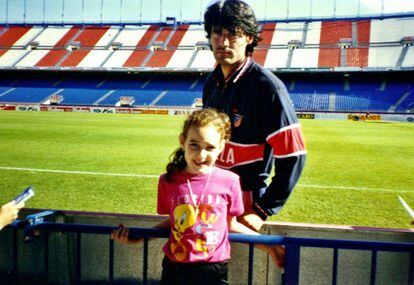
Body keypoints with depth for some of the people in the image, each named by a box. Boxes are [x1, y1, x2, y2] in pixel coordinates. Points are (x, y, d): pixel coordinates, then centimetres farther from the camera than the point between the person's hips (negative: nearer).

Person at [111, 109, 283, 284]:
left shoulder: (229, 181, -11)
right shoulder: (168, 181, -8)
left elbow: (231, 225, 3)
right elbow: (173, 221, 6)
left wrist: (266, 245, 2)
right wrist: (136, 238, 4)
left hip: (215, 270, -1)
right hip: (175, 268, 1)